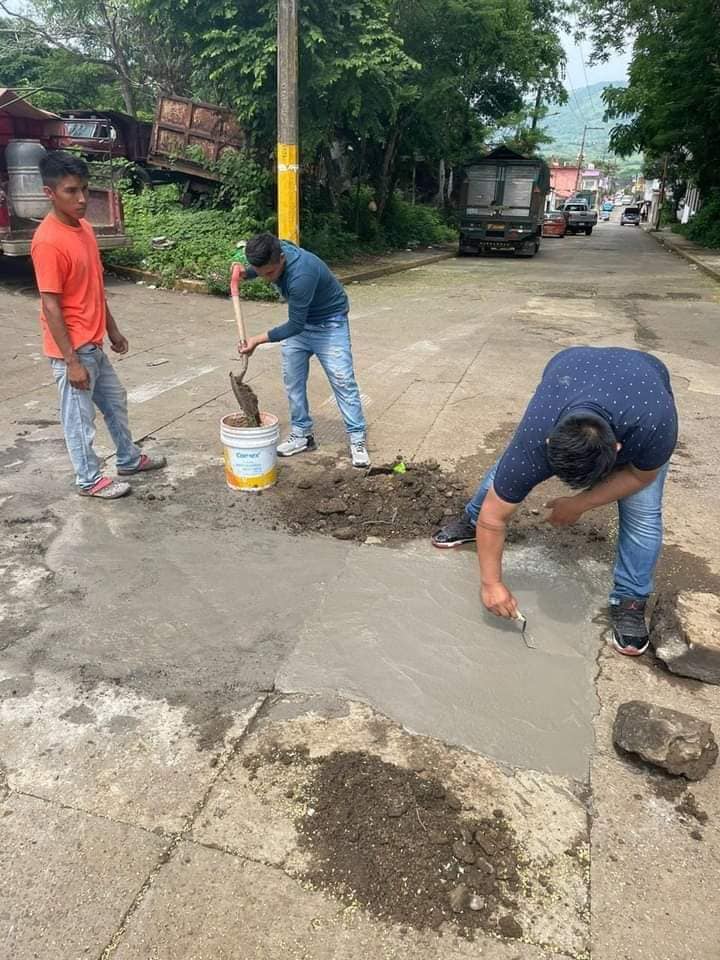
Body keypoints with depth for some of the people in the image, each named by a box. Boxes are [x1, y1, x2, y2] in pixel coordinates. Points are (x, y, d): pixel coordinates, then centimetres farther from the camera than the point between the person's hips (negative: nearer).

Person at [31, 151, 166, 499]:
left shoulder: (82, 226, 6)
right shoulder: (49, 242, -22)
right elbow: (51, 307, -21)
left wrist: (112, 329, 19)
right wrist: (72, 361, -21)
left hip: (93, 343, 9)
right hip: (73, 349, -9)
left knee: (115, 400, 22)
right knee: (80, 417, 6)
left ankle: (129, 459, 39)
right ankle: (89, 480, 22)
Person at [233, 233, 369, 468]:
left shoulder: (301, 275, -39)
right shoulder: (272, 252, -16)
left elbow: (295, 326, -31)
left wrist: (259, 339, -31)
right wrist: (245, 273, -11)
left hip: (329, 321, -7)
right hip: (299, 319, 7)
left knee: (342, 379, -10)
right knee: (293, 378, 6)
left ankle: (358, 439, -4)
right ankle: (302, 435, 16)